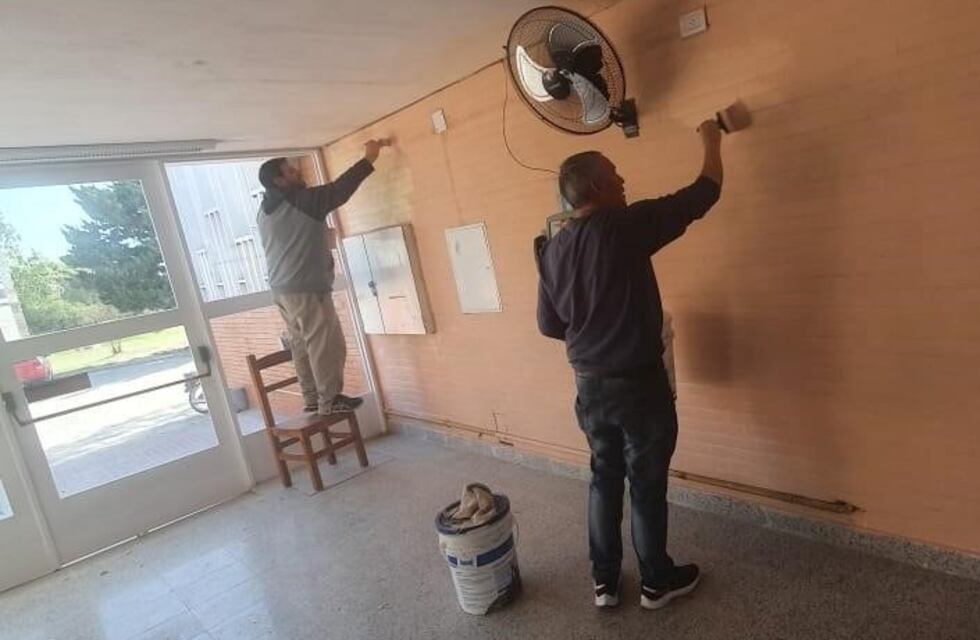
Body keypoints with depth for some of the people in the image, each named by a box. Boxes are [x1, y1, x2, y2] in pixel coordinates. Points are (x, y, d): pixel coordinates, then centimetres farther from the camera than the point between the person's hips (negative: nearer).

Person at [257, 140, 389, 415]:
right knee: (327, 345, -1)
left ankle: (312, 398, 19)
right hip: (306, 289, -9)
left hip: (282, 288, 9)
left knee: (302, 346, 12)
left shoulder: (267, 210, 13)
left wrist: (319, 236, 21)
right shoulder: (299, 201, -13)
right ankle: (329, 401, 5)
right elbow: (338, 190, -14)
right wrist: (369, 159, -9)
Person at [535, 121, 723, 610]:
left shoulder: (552, 249, 1)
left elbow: (548, 325, 8)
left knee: (605, 478, 19)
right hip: (638, 383, -5)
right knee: (646, 485, 11)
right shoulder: (624, 226, -16)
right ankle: (657, 582, 31)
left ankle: (604, 581, 32)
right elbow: (701, 196, -5)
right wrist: (712, 143, 12)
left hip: (588, 385, 6)